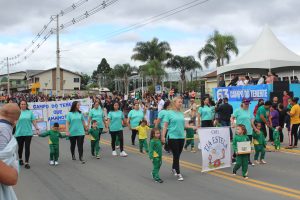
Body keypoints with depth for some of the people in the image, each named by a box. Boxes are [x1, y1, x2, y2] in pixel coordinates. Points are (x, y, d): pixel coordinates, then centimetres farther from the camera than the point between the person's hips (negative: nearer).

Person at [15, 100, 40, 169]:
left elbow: (33, 121, 6)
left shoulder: (30, 112, 6)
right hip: (19, 133, 0)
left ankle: (26, 163, 2)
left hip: (28, 133, 0)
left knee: (27, 148, -2)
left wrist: (37, 129, 0)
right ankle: (20, 159, 37)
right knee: (20, 147, 13)